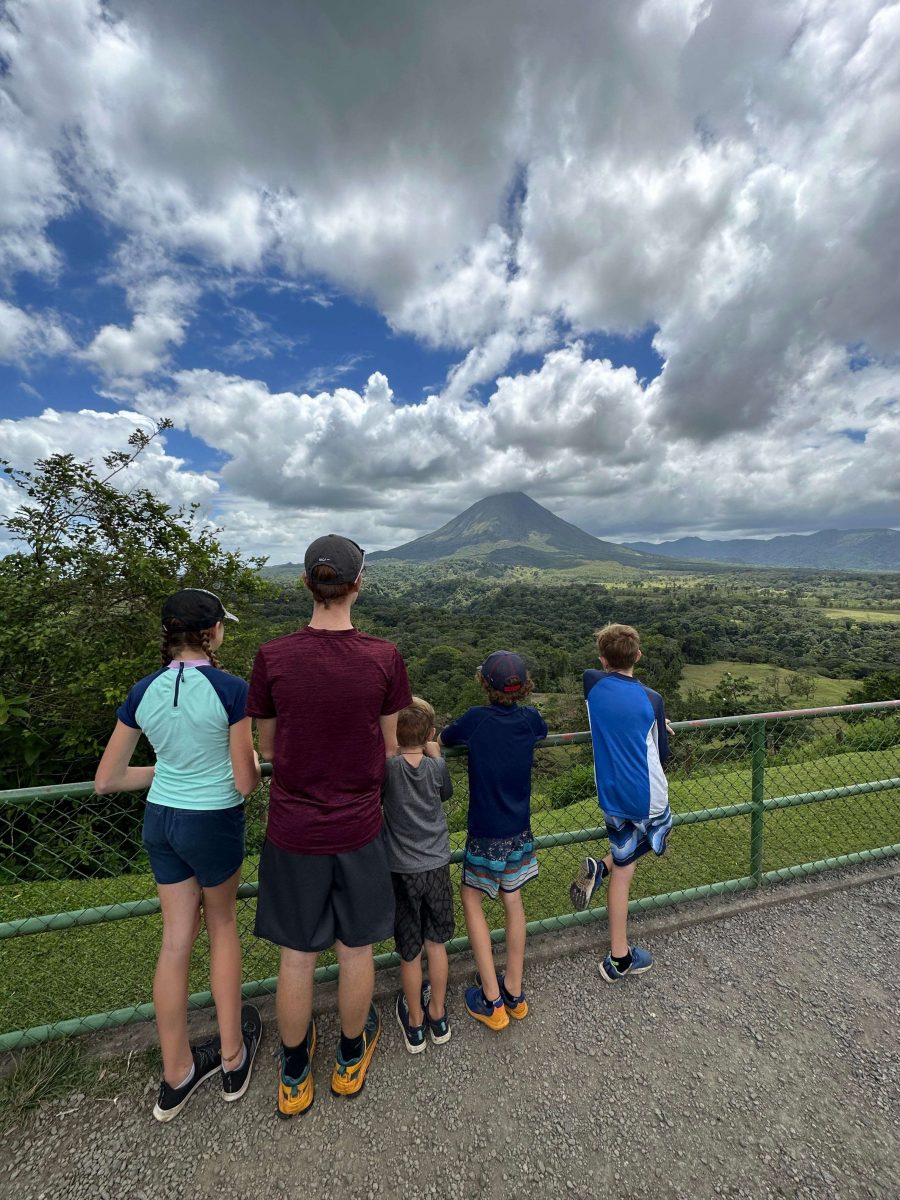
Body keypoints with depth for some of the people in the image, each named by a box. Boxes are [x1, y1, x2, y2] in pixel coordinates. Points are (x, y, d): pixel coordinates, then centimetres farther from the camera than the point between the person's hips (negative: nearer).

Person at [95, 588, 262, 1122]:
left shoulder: (143, 692, -5)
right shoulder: (231, 689, -22)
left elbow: (106, 781, 3)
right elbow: (246, 783, -16)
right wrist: (252, 755, 4)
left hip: (160, 820, 4)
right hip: (214, 823, -4)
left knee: (176, 940, 20)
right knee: (223, 925, 21)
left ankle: (176, 1077, 40)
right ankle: (233, 1057, 40)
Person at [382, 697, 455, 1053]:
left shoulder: (388, 767, -22)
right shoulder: (437, 766, -15)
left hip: (401, 871, -1)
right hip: (437, 866, 2)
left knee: (410, 953, 18)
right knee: (436, 943, 22)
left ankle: (415, 1023, 39)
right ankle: (438, 1015, 40)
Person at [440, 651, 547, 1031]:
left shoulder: (475, 718, -20)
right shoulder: (529, 718, -8)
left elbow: (441, 740, -3)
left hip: (486, 831, -4)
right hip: (519, 828, 4)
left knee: (471, 899, 17)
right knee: (513, 900, 21)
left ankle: (492, 1000, 22)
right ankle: (514, 993, 35)